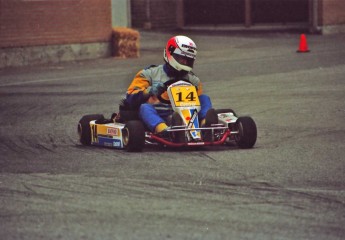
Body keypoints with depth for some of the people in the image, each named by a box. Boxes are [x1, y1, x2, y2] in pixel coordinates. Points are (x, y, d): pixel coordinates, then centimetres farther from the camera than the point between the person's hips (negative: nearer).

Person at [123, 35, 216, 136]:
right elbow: (131, 97, 3)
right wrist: (149, 91, -15)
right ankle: (165, 131, -61)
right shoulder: (150, 74, 12)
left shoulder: (193, 80, 22)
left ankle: (207, 124, -40)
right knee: (145, 107, -32)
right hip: (156, 118, -3)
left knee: (204, 98, -10)